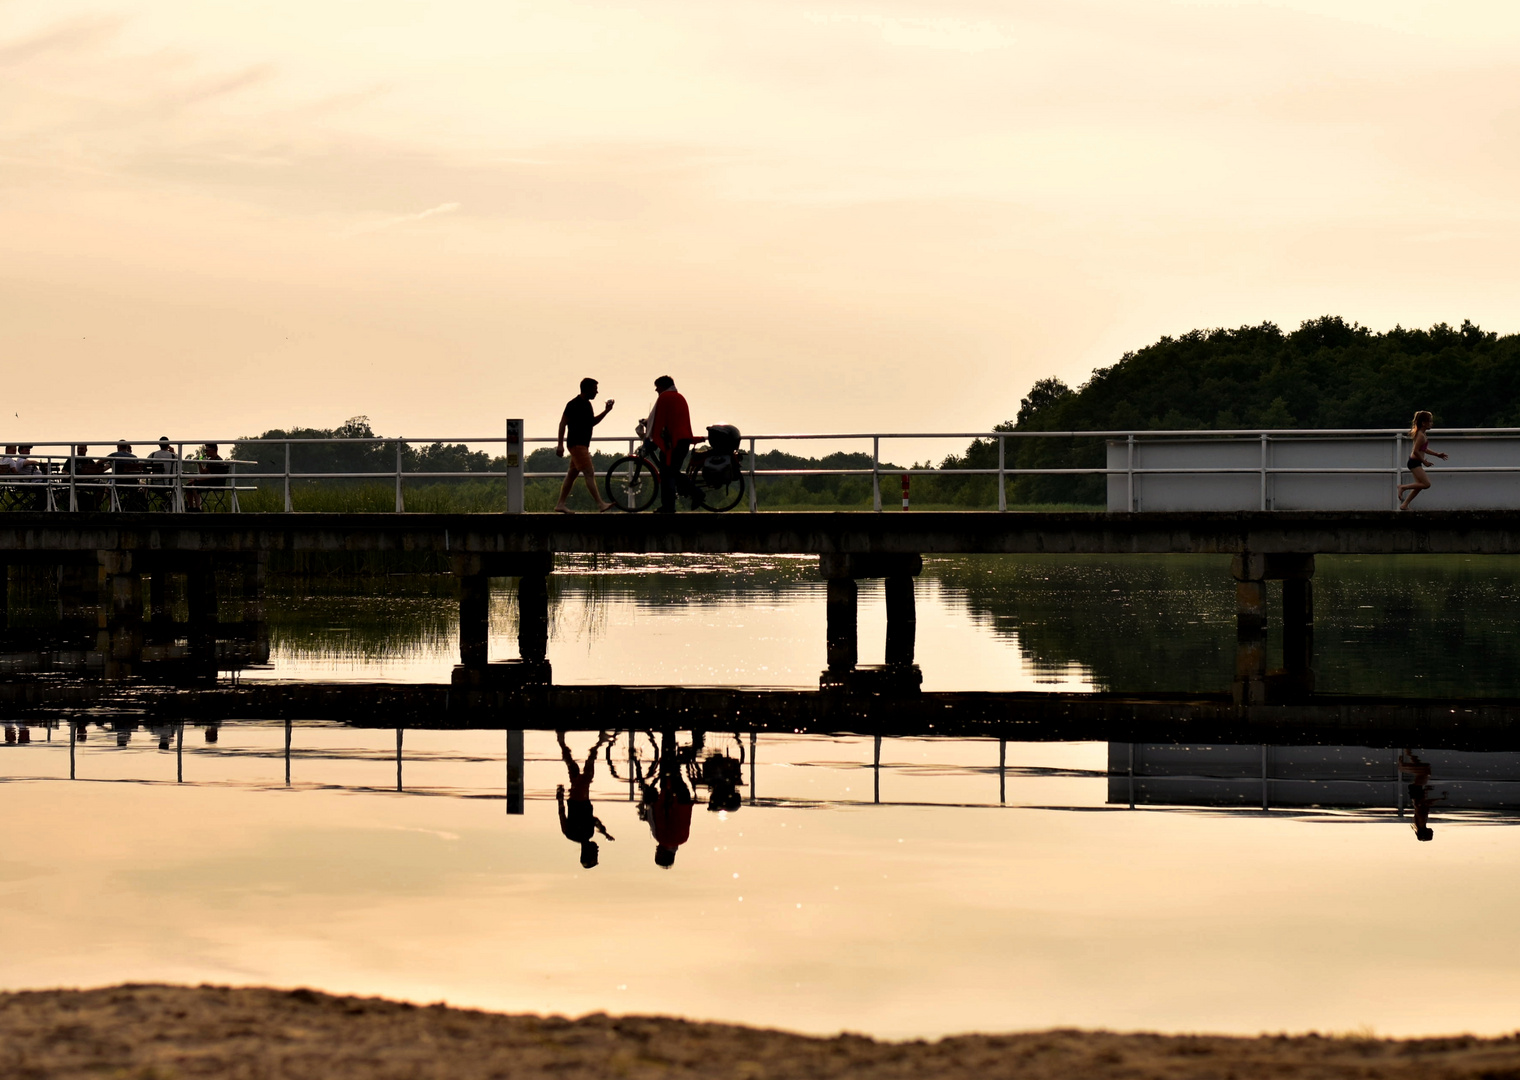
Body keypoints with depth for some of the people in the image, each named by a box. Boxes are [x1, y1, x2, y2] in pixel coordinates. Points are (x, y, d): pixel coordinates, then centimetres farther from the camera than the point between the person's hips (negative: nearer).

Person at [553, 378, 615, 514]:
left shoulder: (587, 404, 14)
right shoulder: (574, 404, -13)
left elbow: (592, 422, 25)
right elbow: (563, 423, -13)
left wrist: (606, 411, 13)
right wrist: (560, 444, -18)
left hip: (583, 444, 10)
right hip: (576, 444, -10)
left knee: (572, 474, 11)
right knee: (589, 473, -13)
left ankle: (560, 504, 15)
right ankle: (600, 504, -18)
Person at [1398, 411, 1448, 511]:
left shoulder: (1423, 434, 12)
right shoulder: (1421, 436, -19)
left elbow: (1424, 449, 22)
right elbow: (1416, 451, -24)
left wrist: (1437, 454, 20)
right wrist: (1424, 461, -15)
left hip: (1416, 463, 10)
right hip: (1414, 462, -10)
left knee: (1420, 485, 13)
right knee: (1426, 484, -13)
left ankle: (1404, 504, 17)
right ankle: (1403, 487, -5)